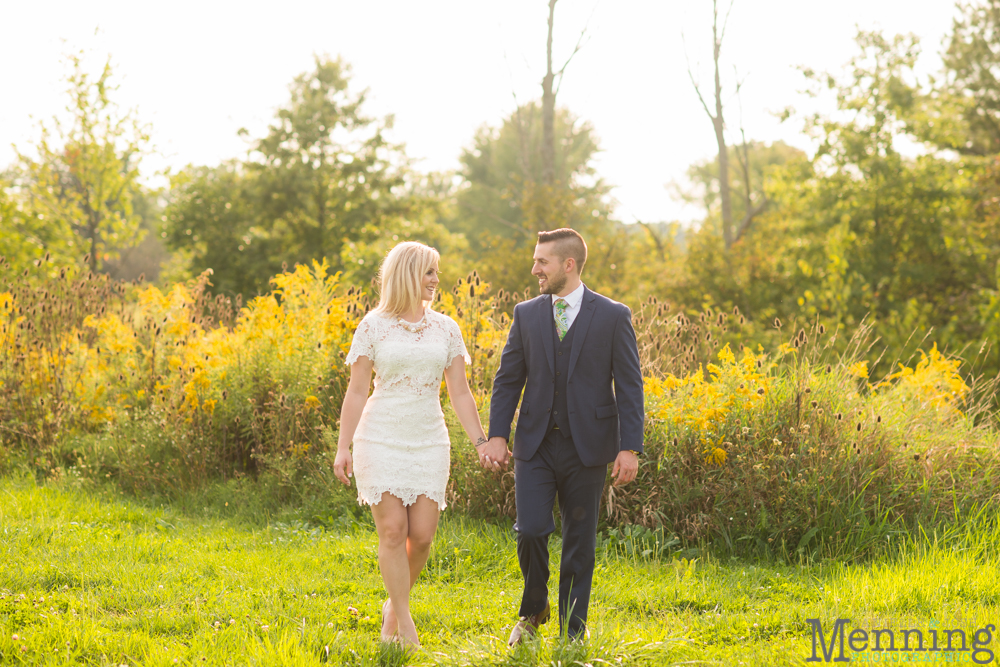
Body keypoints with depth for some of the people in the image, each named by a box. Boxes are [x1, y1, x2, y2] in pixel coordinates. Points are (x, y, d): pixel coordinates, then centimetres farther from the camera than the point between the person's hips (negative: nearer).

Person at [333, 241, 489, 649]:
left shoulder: (446, 330, 7)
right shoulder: (374, 326, -2)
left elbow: (460, 394, 7)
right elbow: (356, 391, -1)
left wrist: (482, 441, -3)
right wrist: (343, 447, -6)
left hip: (429, 442, 3)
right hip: (381, 439, -3)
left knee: (422, 534, -2)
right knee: (393, 530, -8)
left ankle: (395, 604, 21)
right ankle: (404, 620, 2)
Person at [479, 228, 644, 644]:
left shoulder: (613, 316, -2)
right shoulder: (526, 314, 6)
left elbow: (629, 386, -3)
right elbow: (508, 379, 7)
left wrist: (630, 448, -10)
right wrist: (497, 435, -4)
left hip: (587, 448, -1)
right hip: (535, 445, 2)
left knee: (579, 542, 4)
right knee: (531, 529, -11)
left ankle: (573, 631, 17)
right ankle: (533, 610, 16)